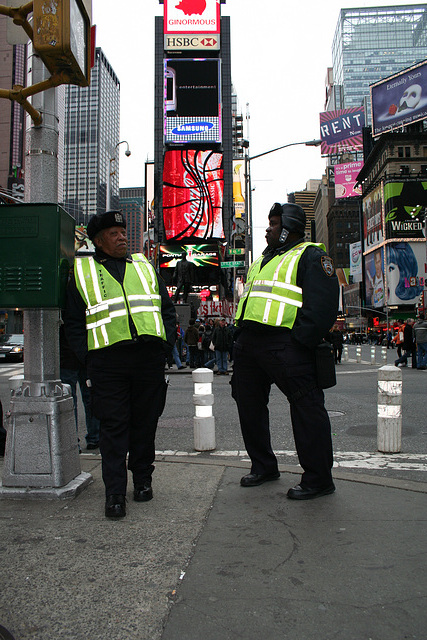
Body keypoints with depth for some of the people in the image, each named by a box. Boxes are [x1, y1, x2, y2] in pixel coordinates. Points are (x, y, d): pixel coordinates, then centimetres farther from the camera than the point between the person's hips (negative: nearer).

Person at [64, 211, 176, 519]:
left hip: (149, 357, 2)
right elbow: (74, 322, 9)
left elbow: (167, 309, 18)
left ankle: (143, 479, 25)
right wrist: (87, 356, -3)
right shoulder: (82, 271, 11)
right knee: (113, 425, -2)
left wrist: (165, 344, 5)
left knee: (146, 421, 9)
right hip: (107, 360, -2)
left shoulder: (144, 266, 18)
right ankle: (115, 492, 6)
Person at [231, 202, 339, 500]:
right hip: (249, 342, 9)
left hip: (285, 345, -9)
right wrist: (242, 337, 16)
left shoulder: (311, 256, -1)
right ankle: (263, 467, 28)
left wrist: (300, 342, -20)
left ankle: (318, 479, 5)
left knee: (306, 407, -5)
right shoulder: (263, 259, 25)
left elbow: (323, 305, -13)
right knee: (249, 403, 13)